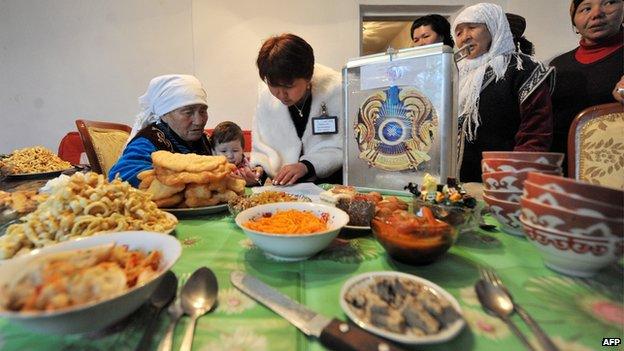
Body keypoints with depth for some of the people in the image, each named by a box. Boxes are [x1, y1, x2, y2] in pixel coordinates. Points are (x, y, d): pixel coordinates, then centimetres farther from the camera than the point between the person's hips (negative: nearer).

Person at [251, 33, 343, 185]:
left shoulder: (335, 89, -14)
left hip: (329, 181, -1)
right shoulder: (265, 93, -2)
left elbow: (344, 149, -12)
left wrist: (306, 166, -24)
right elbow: (261, 147, 4)